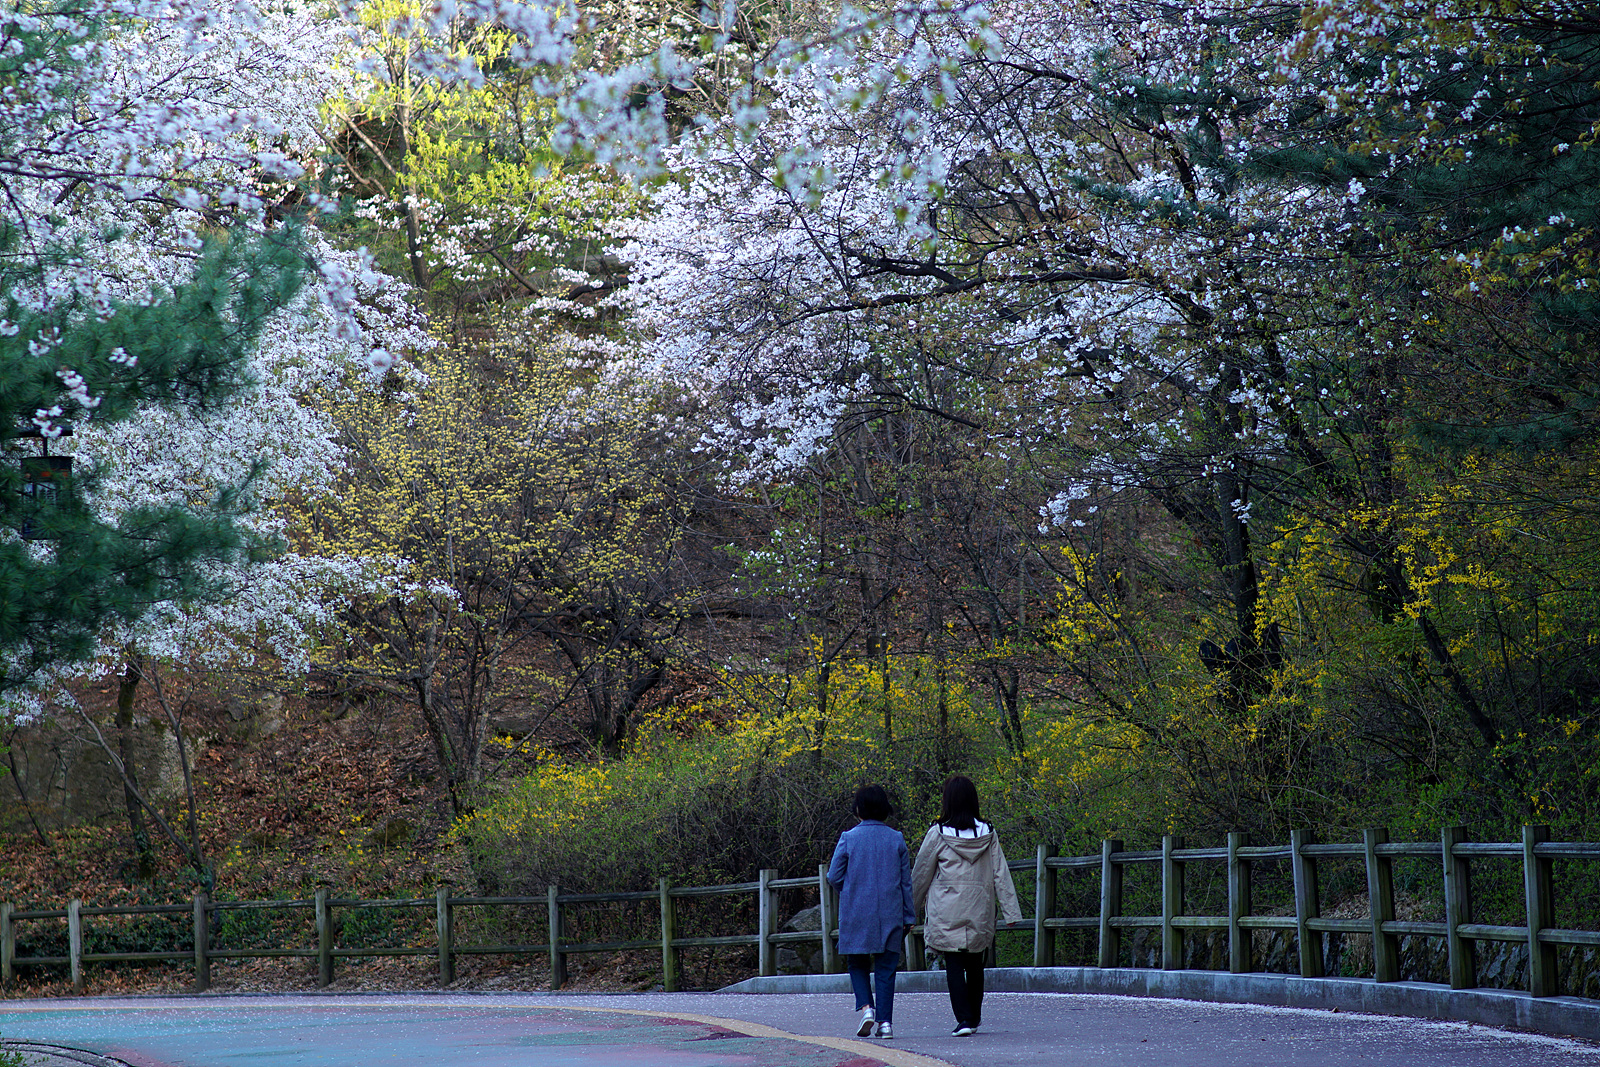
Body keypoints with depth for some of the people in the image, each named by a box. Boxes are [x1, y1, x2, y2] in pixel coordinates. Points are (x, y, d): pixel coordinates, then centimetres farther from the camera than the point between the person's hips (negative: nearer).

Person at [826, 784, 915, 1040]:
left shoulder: (849, 838, -5)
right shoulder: (896, 839, 2)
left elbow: (834, 877, -3)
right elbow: (906, 881, 5)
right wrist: (908, 916, 12)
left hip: (856, 913, -2)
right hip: (890, 914, 2)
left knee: (858, 964, 12)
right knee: (886, 968, 6)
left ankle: (866, 1007, -9)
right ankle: (885, 1021, 1)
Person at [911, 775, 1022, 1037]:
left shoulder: (938, 834, -7)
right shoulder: (988, 834, 2)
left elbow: (921, 875, 2)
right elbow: (1001, 875, 2)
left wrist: (913, 906, 17)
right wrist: (1011, 911, 3)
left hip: (947, 913, -3)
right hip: (979, 912, 3)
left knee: (953, 965, -2)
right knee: (975, 965, 16)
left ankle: (964, 1019, -13)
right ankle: (974, 1018, 26)